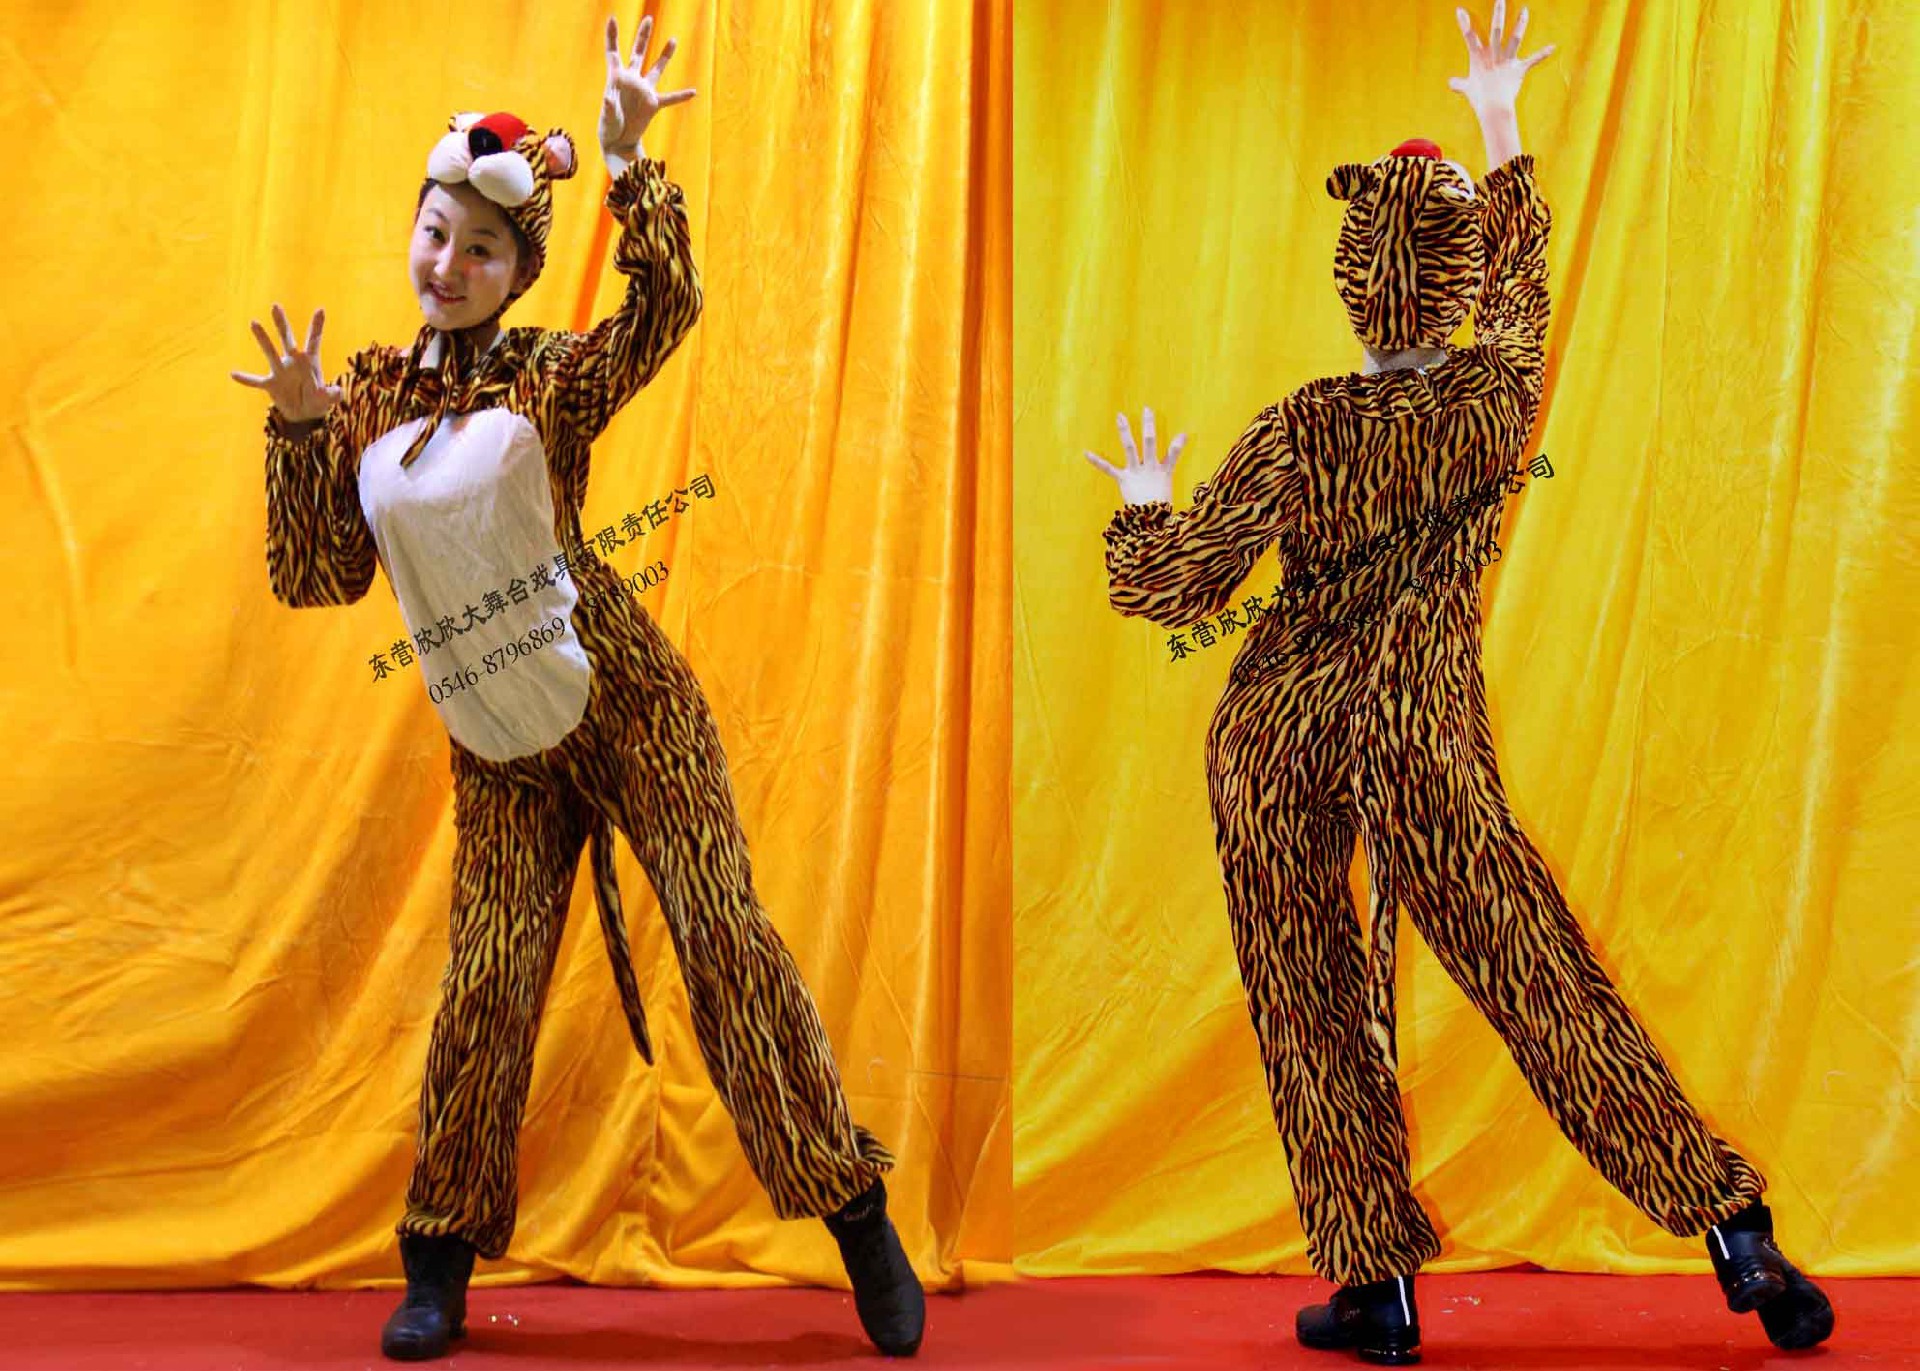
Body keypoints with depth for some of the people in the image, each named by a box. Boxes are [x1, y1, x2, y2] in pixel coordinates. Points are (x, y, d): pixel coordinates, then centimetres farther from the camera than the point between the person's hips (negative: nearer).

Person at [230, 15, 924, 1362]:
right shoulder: (365, 399, 6)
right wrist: (300, 430, -7)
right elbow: (318, 576, 3)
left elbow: (667, 306, -21)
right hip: (498, 746, 3)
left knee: (723, 934, -5)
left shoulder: (548, 378, -3)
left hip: (626, 696, -2)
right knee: (489, 979, 1)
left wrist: (628, 158, -28)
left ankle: (858, 1217, 4)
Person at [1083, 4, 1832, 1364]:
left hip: (1276, 745, 0)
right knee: (1548, 990, 4)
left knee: (1311, 1010, 10)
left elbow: (1172, 589, -6)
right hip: (1427, 744, 1)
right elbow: (1523, 276, 14)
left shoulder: (1295, 437, -11)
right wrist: (1503, 131, 26)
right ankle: (1732, 1222, 3)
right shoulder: (1497, 404, -7)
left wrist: (1142, 505, 15)